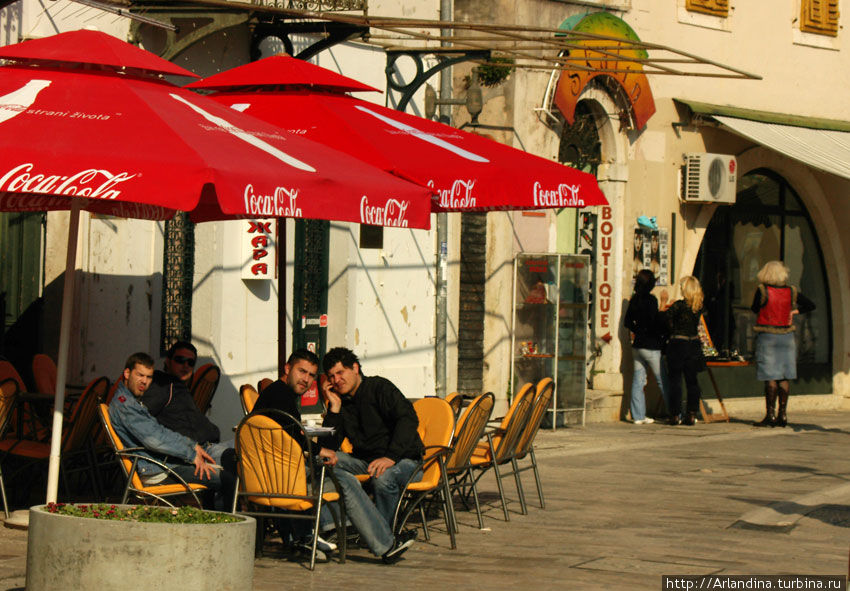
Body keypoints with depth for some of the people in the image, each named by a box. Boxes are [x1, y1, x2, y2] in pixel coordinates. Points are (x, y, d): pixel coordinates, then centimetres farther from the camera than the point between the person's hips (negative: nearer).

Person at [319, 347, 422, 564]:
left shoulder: (379, 388, -7)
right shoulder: (340, 401, 11)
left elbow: (408, 419, -20)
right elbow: (329, 445, 3)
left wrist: (390, 457, -31)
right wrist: (334, 407, -7)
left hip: (405, 460, -6)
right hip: (365, 461, 6)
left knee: (383, 478, -41)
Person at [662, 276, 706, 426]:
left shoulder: (679, 305, -14)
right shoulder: (699, 307, 3)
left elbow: (665, 317, -22)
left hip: (678, 344, -5)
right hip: (694, 345, 5)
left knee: (675, 381, 3)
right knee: (692, 380, 10)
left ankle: (675, 415, 2)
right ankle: (692, 415, 8)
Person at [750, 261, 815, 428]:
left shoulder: (762, 290, -9)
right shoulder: (792, 292, 2)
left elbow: (754, 308, 3)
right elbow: (810, 305, 11)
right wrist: (794, 311, 11)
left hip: (767, 337, -4)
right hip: (787, 337, 4)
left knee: (770, 378, -3)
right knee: (784, 378, 7)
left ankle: (770, 415, -4)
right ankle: (782, 414, 8)